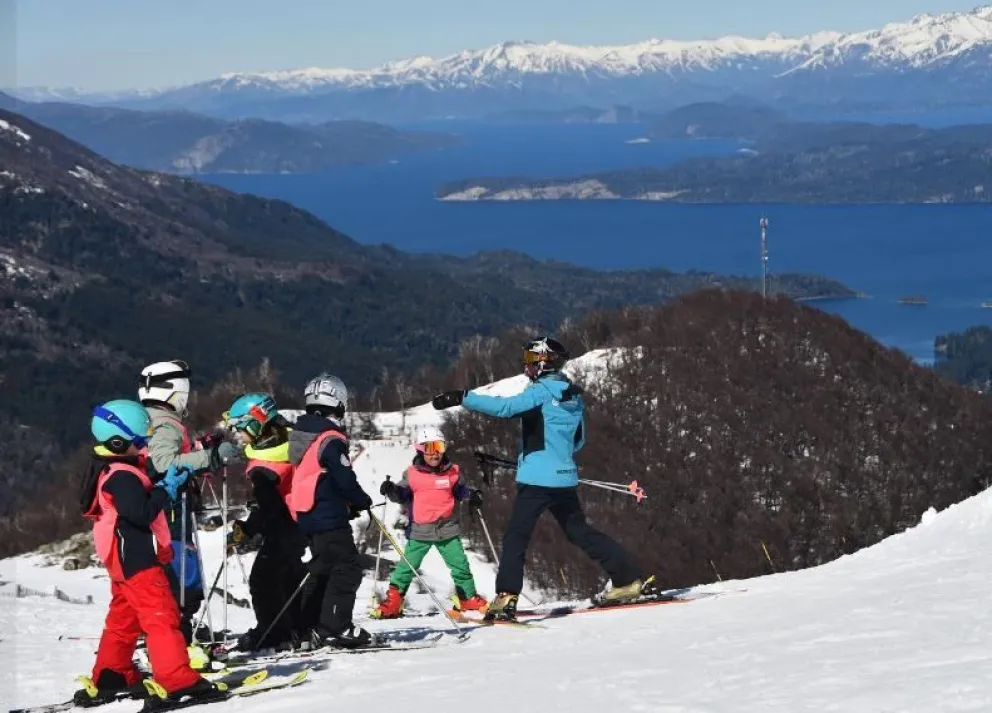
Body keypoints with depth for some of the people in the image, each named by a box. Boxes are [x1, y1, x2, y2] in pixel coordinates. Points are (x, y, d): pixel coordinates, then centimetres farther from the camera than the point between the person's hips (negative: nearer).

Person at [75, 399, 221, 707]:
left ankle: (107, 680, 22)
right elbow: (142, 512, -26)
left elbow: (141, 498, 16)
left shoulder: (114, 471, 14)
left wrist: (164, 482, 3)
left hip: (125, 560, 11)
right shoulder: (121, 477, -19)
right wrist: (168, 488, -18)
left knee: (124, 619, 17)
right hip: (137, 560, -11)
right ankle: (179, 680, -18)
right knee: (161, 616, -13)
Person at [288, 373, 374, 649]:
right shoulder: (331, 439, -16)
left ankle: (310, 626, 19)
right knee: (347, 567, -7)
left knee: (322, 567, 18)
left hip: (306, 516, 10)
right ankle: (335, 628, -14)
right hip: (329, 517, -9)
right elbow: (344, 479, -19)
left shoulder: (299, 434, 13)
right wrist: (362, 501, 1)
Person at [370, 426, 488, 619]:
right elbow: (403, 494, 3)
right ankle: (392, 602, 4)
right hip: (420, 531, -2)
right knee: (406, 566, -2)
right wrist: (392, 490, -17)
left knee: (460, 565, 6)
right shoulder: (412, 474, -2)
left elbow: (459, 490, 18)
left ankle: (468, 598, 23)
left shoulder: (452, 472, 4)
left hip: (448, 530, 2)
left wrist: (472, 495, 0)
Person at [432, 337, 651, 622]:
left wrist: (462, 398, -24)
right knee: (580, 531, 18)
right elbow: (578, 440, 23)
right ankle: (629, 579, 15)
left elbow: (505, 407, -24)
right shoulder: (573, 395, 14)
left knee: (516, 537, -5)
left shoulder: (542, 392, -10)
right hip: (565, 478, 8)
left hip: (537, 479, -8)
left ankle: (506, 597, -15)